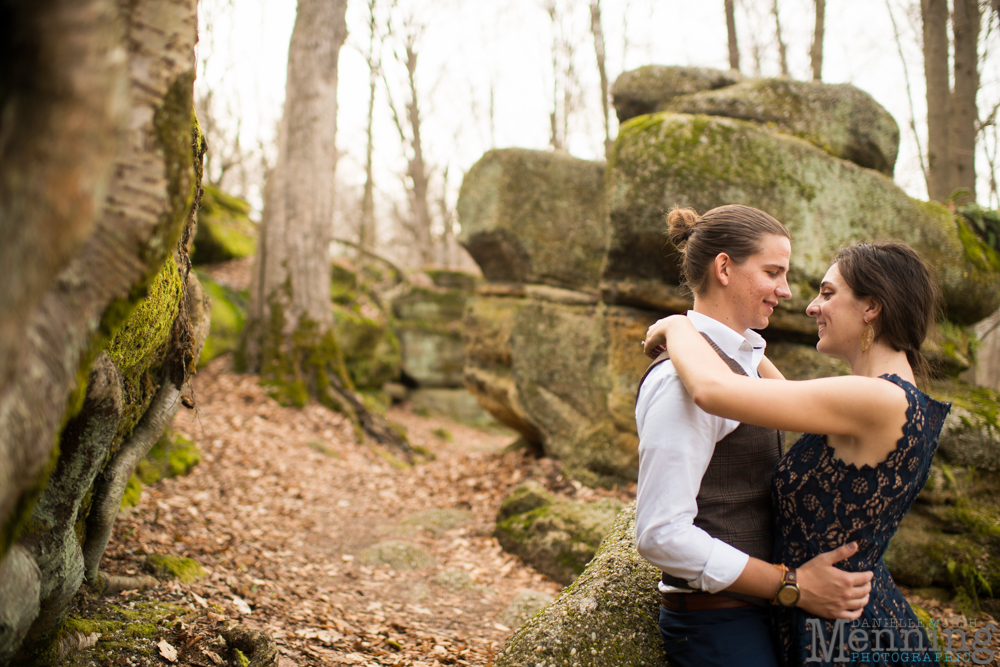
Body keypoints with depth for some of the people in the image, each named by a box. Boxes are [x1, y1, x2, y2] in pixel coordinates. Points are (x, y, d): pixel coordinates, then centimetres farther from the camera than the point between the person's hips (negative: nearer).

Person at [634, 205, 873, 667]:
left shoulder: (744, 359, 9)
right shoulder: (683, 378, -21)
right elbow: (660, 534, -24)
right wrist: (793, 586, -21)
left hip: (756, 610, 9)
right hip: (719, 627, -9)